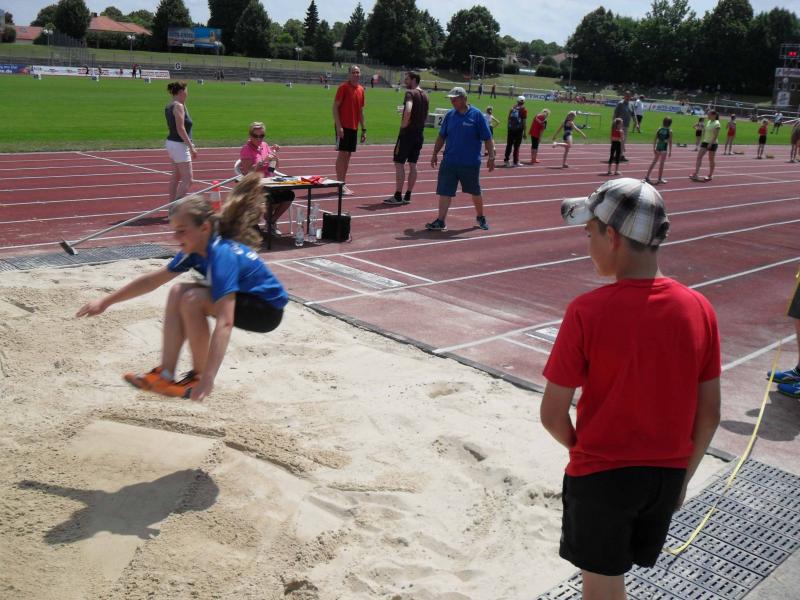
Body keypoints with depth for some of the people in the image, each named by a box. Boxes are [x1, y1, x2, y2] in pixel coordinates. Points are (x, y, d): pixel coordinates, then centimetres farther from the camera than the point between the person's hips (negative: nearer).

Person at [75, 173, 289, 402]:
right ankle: (165, 375, 0)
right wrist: (105, 301, 11)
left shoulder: (222, 255, -30)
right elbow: (153, 280, 8)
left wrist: (207, 379, -44)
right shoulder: (197, 249, -4)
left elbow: (224, 323, -39)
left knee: (192, 300, -24)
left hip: (268, 308, -9)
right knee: (177, 293, 0)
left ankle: (197, 376, -6)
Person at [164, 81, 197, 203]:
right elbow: (180, 129, -22)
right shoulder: (178, 106, -16)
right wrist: (191, 147, -21)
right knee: (187, 179, -9)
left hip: (171, 142, 10)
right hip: (179, 144, -10)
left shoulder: (169, 106, 12)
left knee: (176, 177, 16)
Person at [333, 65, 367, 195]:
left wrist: (363, 129, 15)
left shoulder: (361, 90, 11)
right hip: (343, 126, -7)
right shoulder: (343, 87, -8)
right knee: (342, 154, -5)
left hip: (354, 127, 7)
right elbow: (335, 107, -11)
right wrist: (338, 126, -18)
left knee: (348, 155, 9)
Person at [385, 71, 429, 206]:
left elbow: (408, 111, -29)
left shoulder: (410, 93, -13)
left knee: (399, 163, -3)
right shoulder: (425, 95, 14)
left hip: (407, 133, -8)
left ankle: (398, 196, -5)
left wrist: (403, 125, -17)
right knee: (413, 164, 10)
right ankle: (407, 196, 12)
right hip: (419, 134, 8)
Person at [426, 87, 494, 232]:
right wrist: (435, 154, 10)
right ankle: (441, 221, -3)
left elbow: (487, 139, -6)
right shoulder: (450, 115, 5)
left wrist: (491, 157, -9)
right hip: (449, 162, 3)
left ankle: (481, 217, 33)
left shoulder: (476, 115, -7)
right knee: (445, 191, -5)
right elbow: (441, 136, 14)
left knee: (475, 192, 13)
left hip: (471, 164, -3)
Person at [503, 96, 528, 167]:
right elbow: (524, 122, -7)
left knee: (509, 145, 9)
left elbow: (509, 119, 12)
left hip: (511, 129, 4)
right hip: (519, 130, -4)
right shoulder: (524, 110, -5)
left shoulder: (512, 108, 9)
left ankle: (506, 160, 9)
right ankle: (515, 162, 4)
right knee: (516, 146, 1)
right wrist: (524, 132, -2)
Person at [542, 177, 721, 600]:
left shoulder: (587, 312, -21)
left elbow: (552, 414, -15)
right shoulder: (699, 309, -8)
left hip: (602, 474, -4)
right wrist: (683, 475, 14)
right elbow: (709, 415, 0)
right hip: (668, 474, 5)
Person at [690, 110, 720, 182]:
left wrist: (711, 143, -23)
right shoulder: (708, 122, 10)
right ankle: (696, 174, -8)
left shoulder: (716, 124, -13)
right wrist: (703, 140, 12)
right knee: (699, 157, -5)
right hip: (705, 142, 7)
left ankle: (710, 175, 14)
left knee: (711, 160, 3)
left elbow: (716, 135, -17)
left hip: (712, 144, -7)